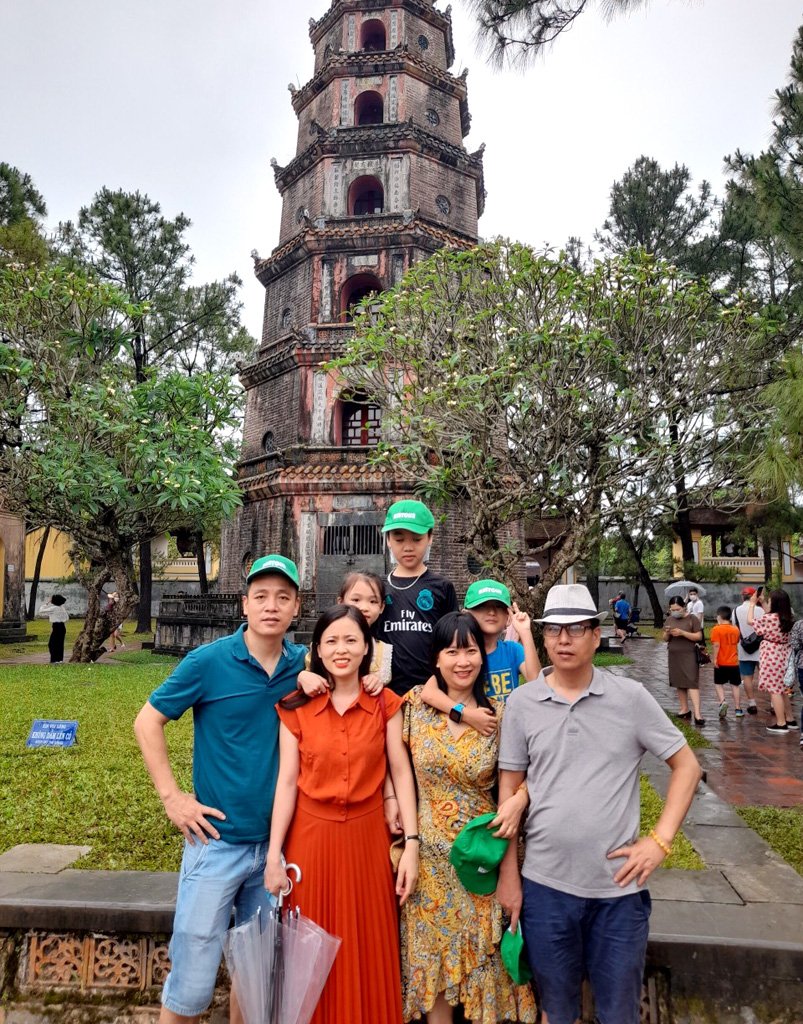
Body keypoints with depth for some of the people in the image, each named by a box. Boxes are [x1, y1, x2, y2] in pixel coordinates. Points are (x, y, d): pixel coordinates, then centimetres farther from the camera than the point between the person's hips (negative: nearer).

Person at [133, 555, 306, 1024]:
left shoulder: (302, 663, -3)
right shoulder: (209, 661, -12)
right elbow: (148, 722, -5)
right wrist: (172, 797, -9)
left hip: (275, 840, 4)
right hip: (218, 839, -3)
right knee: (192, 980, 7)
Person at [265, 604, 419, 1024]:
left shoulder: (386, 704, -3)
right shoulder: (295, 707, -4)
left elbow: (401, 773, -3)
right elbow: (286, 782, -4)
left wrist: (412, 844, -8)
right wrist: (274, 855, -5)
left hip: (367, 837, 0)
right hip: (311, 836, 0)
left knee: (368, 951, 13)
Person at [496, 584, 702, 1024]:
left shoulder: (630, 697, -7)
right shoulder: (521, 702, -4)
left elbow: (686, 766, 1)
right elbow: (510, 788, 2)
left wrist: (660, 840, -8)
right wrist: (508, 873, 1)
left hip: (619, 888, -1)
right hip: (544, 886, 1)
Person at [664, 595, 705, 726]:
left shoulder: (692, 618, -4)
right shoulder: (669, 619, 10)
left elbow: (699, 637, -8)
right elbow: (665, 639, 13)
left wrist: (682, 633, -20)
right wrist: (667, 633, -10)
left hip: (689, 655, -5)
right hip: (674, 656, 5)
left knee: (692, 683, -11)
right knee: (679, 683, 9)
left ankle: (697, 714, -15)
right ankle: (685, 709, 21)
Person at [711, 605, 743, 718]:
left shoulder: (717, 629, -12)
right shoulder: (735, 629, 5)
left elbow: (716, 645, -19)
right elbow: (736, 643, 16)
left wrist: (715, 659, -14)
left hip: (721, 663, -4)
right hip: (734, 662, 4)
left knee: (718, 684, 8)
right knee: (735, 685, 10)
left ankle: (722, 701, -14)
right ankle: (738, 709, 12)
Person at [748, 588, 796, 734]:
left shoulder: (769, 618, -19)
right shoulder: (788, 618, 3)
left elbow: (750, 621, -5)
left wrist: (752, 604, 6)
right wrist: (762, 604, 24)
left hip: (772, 656, -8)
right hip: (784, 654, 8)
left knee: (774, 690, -3)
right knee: (782, 689, 20)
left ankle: (781, 724, -1)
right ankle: (790, 719, 28)